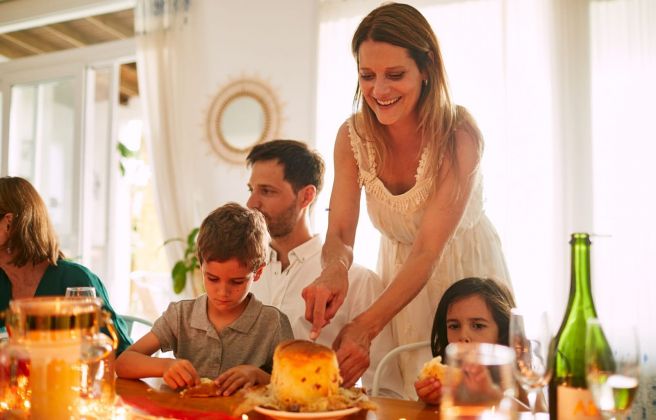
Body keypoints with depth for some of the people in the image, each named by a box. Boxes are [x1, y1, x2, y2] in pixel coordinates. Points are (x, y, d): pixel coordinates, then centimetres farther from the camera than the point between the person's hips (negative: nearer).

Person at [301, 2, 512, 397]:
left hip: (466, 270, -3)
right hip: (398, 272, 3)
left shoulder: (459, 136, -26)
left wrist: (366, 327, -41)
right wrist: (334, 271, -40)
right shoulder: (353, 136, -13)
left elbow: (428, 250, -30)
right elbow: (340, 234, -16)